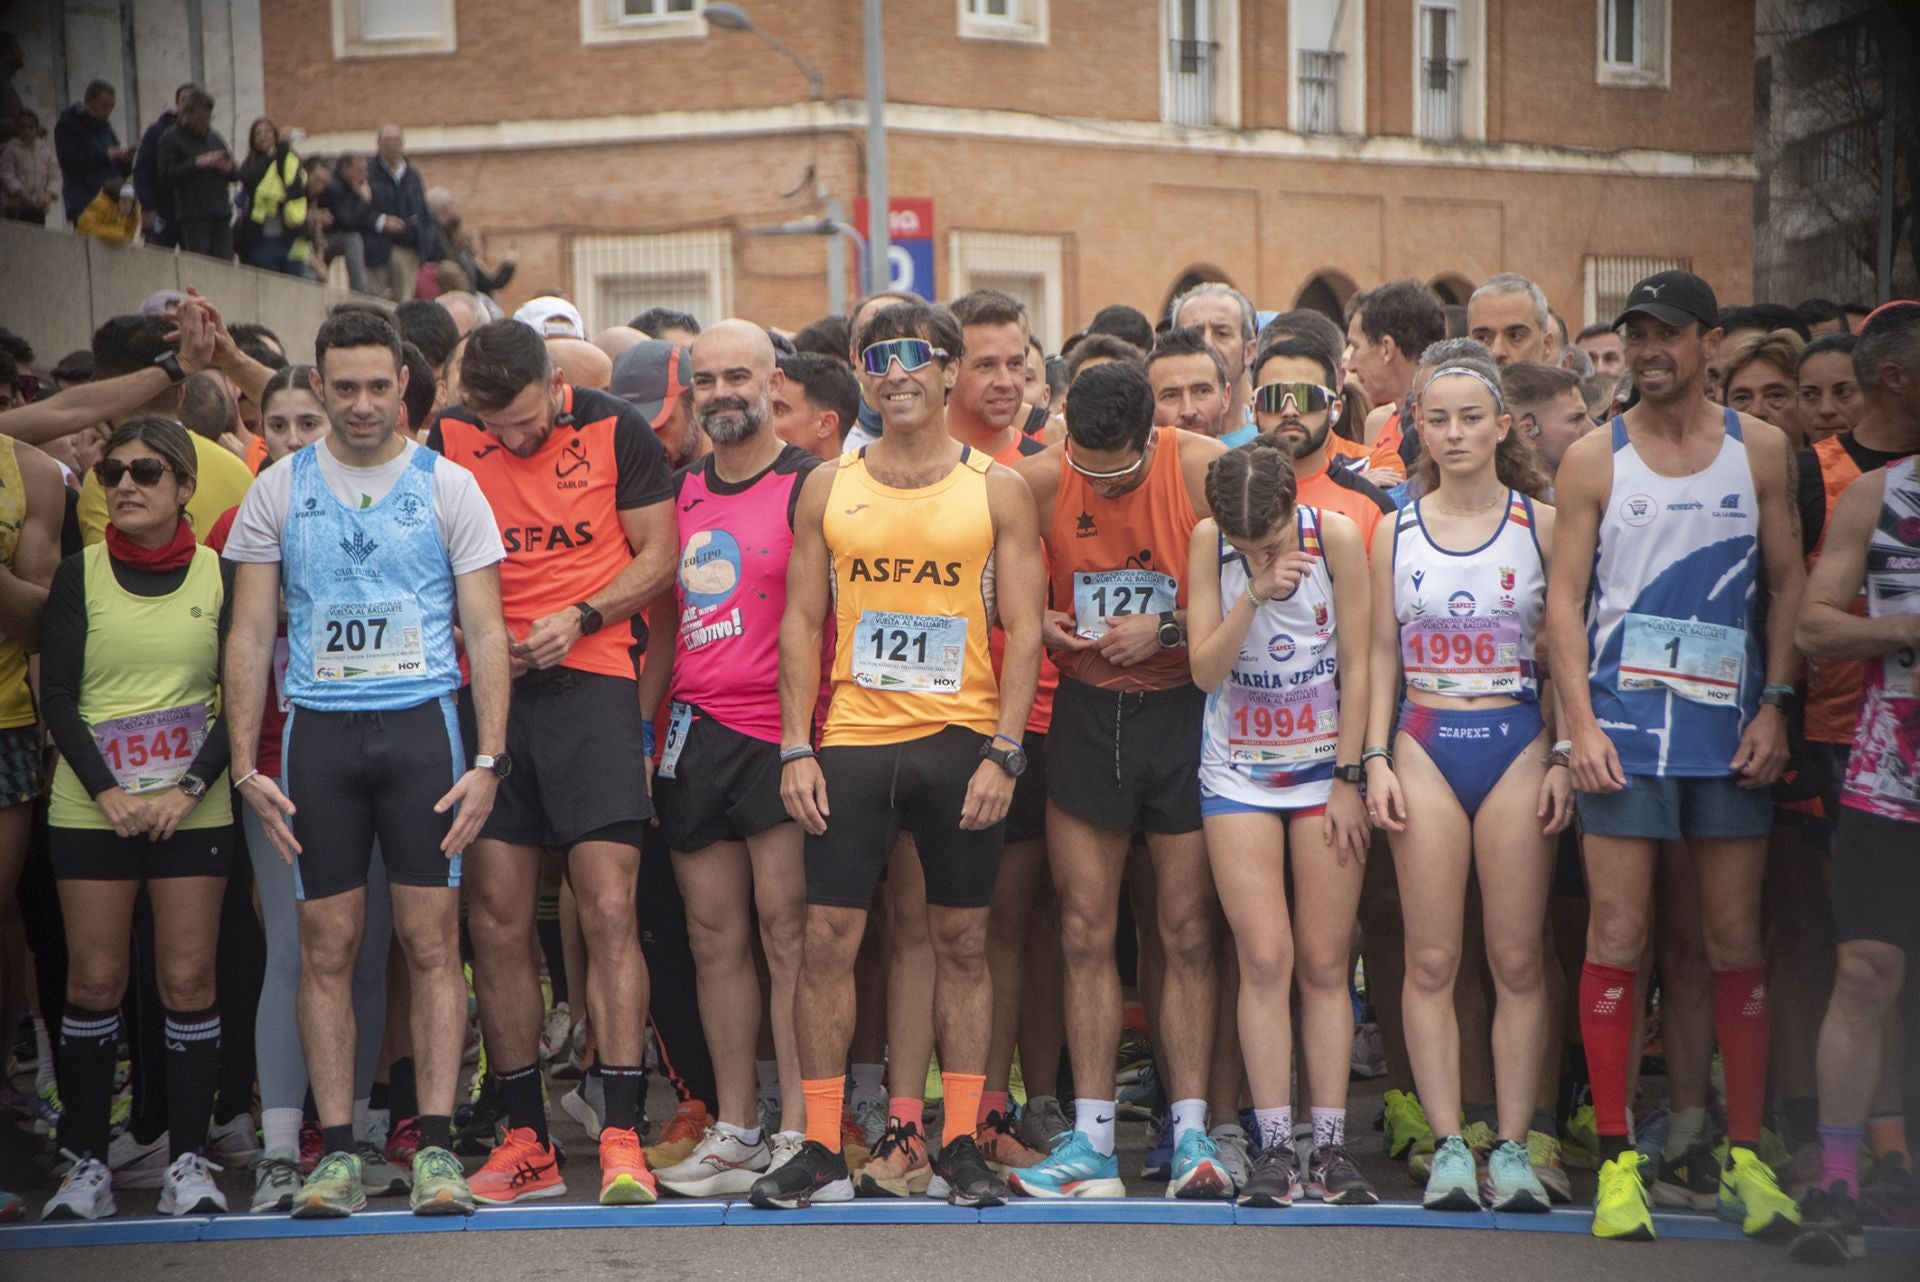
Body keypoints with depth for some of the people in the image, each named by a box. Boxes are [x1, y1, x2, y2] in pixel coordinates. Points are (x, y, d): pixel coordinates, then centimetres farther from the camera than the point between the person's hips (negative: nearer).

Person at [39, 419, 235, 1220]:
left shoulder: (220, 575, 4)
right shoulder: (80, 574, 5)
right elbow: (57, 695, 1)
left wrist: (190, 788, -11)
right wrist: (104, 790, -11)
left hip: (195, 808, 0)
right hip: (91, 807, 0)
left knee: (189, 977, -1)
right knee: (95, 979, 0)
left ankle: (188, 1160, 7)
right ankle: (87, 1162, 9)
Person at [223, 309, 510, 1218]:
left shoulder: (447, 486, 4)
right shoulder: (278, 491, 8)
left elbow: (486, 632, 3)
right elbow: (250, 637, 8)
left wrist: (488, 758, -7)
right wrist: (245, 766, -1)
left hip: (422, 722, -1)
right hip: (318, 729, 1)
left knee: (431, 942, -2)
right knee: (326, 947, 2)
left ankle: (436, 1144, 4)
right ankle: (337, 1150, 9)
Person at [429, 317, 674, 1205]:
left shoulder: (615, 429, 0)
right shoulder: (446, 438, 6)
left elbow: (658, 555, 3)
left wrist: (580, 616, -11)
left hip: (591, 677, -2)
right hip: (485, 687, 3)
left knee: (609, 911, -10)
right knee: (495, 921, 2)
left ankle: (621, 1135, -5)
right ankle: (526, 1140, 12)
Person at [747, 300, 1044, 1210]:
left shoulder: (997, 489, 3)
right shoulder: (828, 486, 8)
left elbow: (1024, 629, 0)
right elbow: (801, 623, 8)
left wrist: (1003, 752, -9)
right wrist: (795, 748, -1)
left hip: (960, 742, -1)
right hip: (852, 739, 1)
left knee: (961, 942, 5)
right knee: (828, 937, -2)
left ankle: (960, 1148, 13)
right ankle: (820, 1152, 7)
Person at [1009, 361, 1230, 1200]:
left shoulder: (1205, 469, -10)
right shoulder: (1038, 481, -4)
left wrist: (1168, 629, -15)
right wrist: (1036, 623, -11)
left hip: (1181, 712, -2)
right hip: (1085, 712, 2)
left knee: (1188, 932, 1)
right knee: (1085, 932, 2)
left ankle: (1190, 1132, 9)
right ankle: (1091, 1140, 7)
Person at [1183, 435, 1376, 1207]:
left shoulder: (1337, 536, -10)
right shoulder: (1209, 542, -8)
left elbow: (1356, 666, -4)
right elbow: (1205, 670, -11)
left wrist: (1347, 780, -5)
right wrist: (1256, 594, -25)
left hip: (1327, 767, 0)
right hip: (1239, 773, 0)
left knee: (1325, 963, 0)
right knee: (1264, 959, -7)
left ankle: (1331, 1147, 7)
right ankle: (1275, 1150, -1)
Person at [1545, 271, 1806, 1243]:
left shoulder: (1760, 450, 8)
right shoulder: (1592, 458, 3)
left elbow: (1787, 582, 10)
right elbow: (1565, 598, 2)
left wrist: (1774, 706, 0)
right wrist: (1580, 721, -8)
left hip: (1729, 727, 2)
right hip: (1624, 723, -1)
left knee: (1736, 940, 5)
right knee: (1617, 937, -2)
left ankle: (1745, 1156, 15)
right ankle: (1616, 1160, 5)